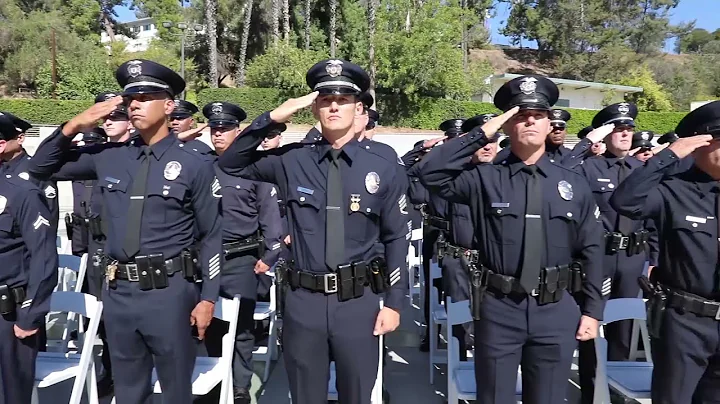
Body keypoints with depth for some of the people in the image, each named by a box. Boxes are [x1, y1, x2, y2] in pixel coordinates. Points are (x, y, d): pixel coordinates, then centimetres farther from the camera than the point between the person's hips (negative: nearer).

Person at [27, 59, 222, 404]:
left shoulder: (195, 165, -6)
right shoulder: (109, 157, 5)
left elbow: (212, 236, -3)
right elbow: (40, 167, 15)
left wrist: (208, 298, -6)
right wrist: (74, 125, -1)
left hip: (169, 292, -4)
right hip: (118, 292, 4)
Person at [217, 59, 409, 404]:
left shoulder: (383, 169, -1)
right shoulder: (292, 160, 0)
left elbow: (396, 239, 3)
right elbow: (230, 164, 5)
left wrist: (394, 302, -1)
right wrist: (272, 118, -7)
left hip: (359, 302, 0)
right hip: (303, 301, 1)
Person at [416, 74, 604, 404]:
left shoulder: (574, 184, 4)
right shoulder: (485, 178, -3)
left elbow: (591, 251, 7)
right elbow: (430, 173, -17)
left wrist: (592, 310, 5)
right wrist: (481, 134, -16)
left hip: (556, 311, 2)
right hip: (498, 309, -2)